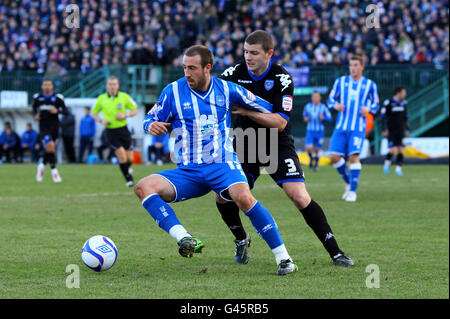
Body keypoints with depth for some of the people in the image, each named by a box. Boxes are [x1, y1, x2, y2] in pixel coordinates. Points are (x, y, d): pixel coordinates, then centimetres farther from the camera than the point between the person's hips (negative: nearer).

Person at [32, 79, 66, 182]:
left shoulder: (58, 98, 0)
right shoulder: (37, 97, 4)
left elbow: (65, 110, 3)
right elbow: (34, 108, 21)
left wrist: (57, 111, -16)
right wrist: (36, 115, 0)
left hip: (54, 127, 1)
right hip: (43, 127, -1)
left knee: (49, 150, 9)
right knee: (50, 146, -21)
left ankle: (42, 166, 37)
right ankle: (54, 171, -14)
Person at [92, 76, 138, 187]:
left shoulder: (124, 97, -1)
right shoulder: (101, 99, 0)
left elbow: (135, 110, 7)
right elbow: (94, 113, 13)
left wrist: (125, 115, -12)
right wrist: (101, 121, -7)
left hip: (123, 130, 1)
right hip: (111, 131, -1)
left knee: (129, 159, 2)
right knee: (122, 157, -15)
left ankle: (127, 169, 38)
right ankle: (129, 179, 4)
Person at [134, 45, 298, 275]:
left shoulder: (226, 89, 3)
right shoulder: (173, 91, 2)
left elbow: (264, 107, 16)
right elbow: (151, 119, 7)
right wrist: (151, 125, -13)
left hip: (223, 164, -2)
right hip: (187, 171, 2)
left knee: (243, 197, -34)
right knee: (143, 187, -24)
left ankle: (283, 257, -24)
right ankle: (184, 238, -37)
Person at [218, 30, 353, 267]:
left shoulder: (282, 78, -15)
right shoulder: (235, 73, -6)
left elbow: (280, 122, -21)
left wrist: (248, 111, -30)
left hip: (278, 147, -3)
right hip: (244, 147, 3)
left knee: (300, 197, -17)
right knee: (222, 196, -8)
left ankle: (335, 252, -7)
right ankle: (241, 239, 22)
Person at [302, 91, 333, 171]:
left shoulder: (323, 107, -8)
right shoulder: (308, 106, -1)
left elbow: (330, 118, -8)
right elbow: (305, 115, 17)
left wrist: (323, 117, -28)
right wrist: (305, 118, -6)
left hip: (320, 131, -1)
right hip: (310, 131, 1)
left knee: (317, 149, 4)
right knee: (309, 148, -16)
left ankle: (316, 164, 28)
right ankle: (311, 158, 17)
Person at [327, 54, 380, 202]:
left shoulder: (370, 85, 5)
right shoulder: (340, 81, 9)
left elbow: (376, 104, 15)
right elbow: (331, 99, 16)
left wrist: (369, 109, -8)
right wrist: (335, 105, -7)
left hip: (358, 127, -3)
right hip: (341, 126, 3)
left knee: (353, 155, -17)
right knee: (334, 156, -6)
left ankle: (353, 191, -9)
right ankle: (348, 182, 18)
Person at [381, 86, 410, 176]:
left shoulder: (404, 103, 8)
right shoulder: (388, 103, -9)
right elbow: (383, 117, -6)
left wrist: (407, 129, 14)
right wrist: (384, 129, -12)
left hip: (400, 131, 5)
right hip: (391, 131, -5)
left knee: (400, 150, -3)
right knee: (393, 150, -11)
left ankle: (398, 168, 5)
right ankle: (387, 163, 16)